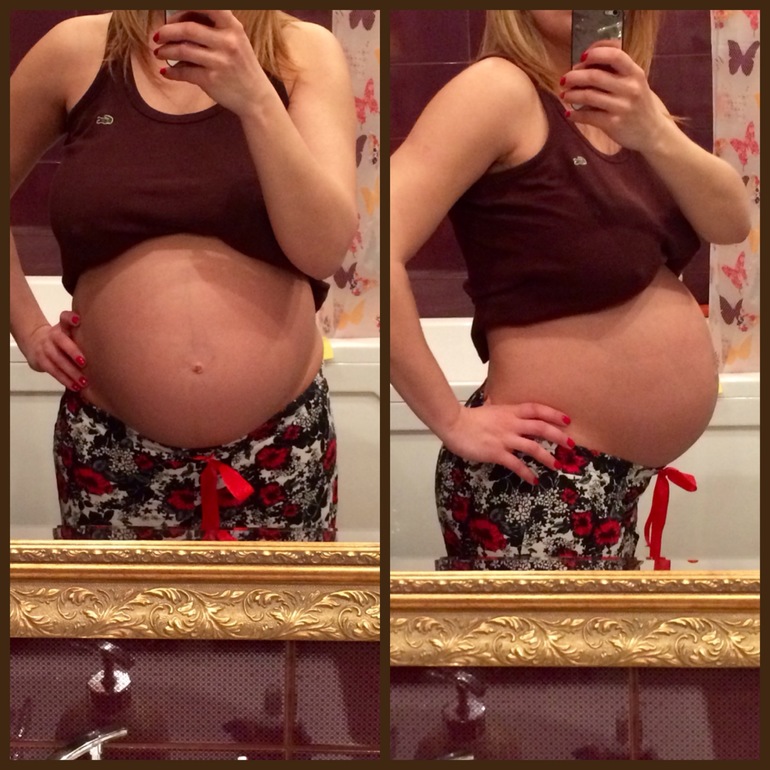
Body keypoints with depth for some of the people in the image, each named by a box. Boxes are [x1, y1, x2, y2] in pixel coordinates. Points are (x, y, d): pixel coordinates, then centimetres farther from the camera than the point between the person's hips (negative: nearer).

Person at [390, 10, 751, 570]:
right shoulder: (501, 88, -17)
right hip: (538, 488, -8)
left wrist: (652, 133, -24)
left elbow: (732, 223, -5)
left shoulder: (623, 97, 8)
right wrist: (451, 421, -21)